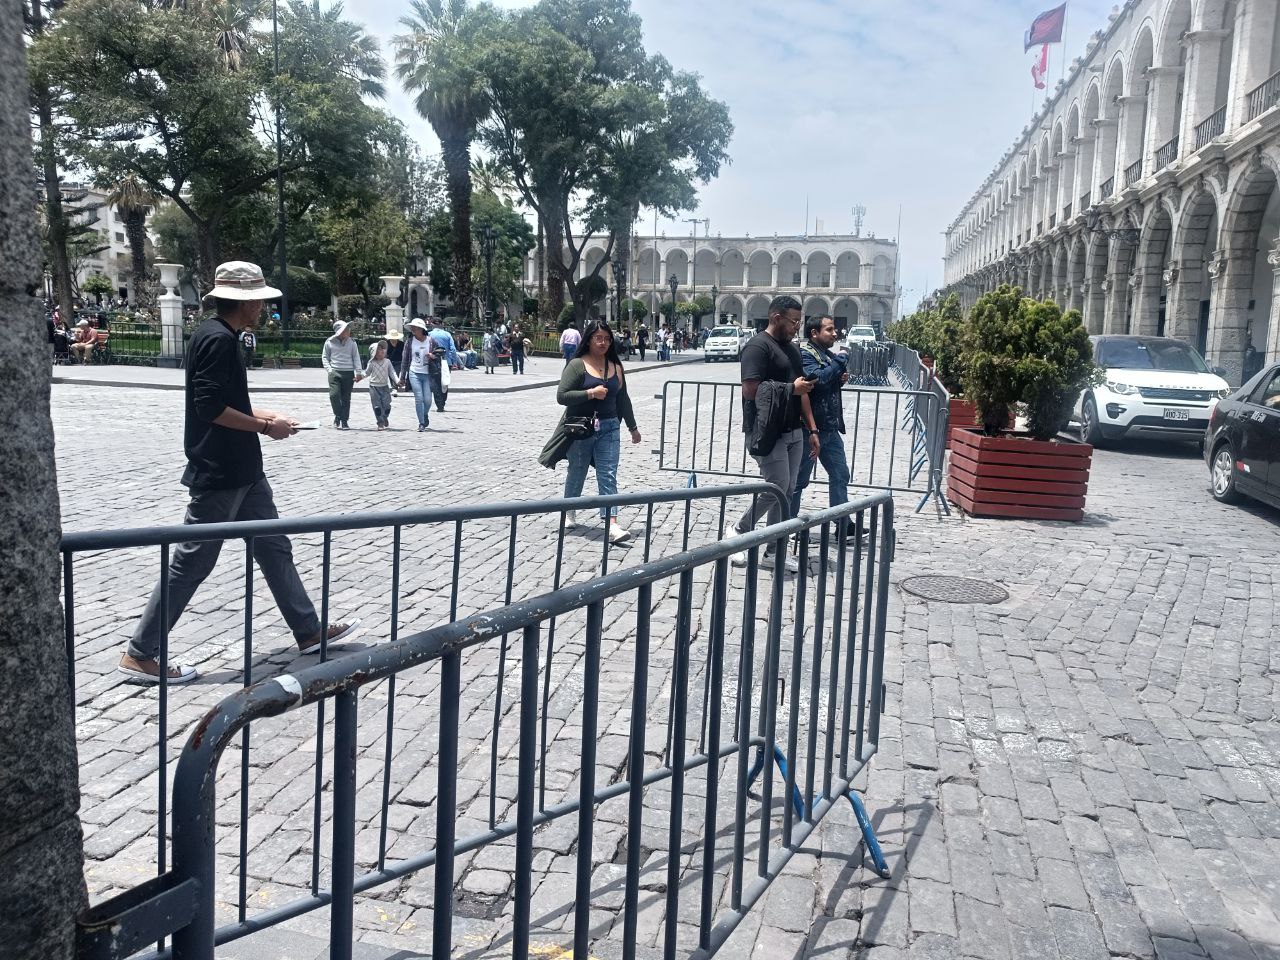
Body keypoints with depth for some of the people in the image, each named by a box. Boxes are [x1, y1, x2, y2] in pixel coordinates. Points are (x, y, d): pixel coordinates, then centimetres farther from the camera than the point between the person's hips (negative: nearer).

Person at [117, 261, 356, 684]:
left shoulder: (220, 336, 13)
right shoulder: (218, 339, -18)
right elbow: (210, 407, -24)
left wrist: (268, 415, 10)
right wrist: (264, 426, -14)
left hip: (242, 472, 11)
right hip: (219, 474, -11)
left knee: (275, 548, 14)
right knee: (191, 563, -1)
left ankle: (309, 632, 24)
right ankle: (139, 654, 10)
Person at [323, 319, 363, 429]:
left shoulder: (351, 342, 5)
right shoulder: (329, 342, 3)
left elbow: (356, 358, 7)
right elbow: (325, 357, 10)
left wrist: (358, 372, -1)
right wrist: (329, 370, -3)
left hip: (348, 373, 1)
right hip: (334, 372, -1)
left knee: (346, 398, 4)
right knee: (334, 395, -14)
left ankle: (344, 421, 11)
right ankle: (337, 416, 8)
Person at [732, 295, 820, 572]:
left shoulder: (792, 349, 18)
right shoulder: (758, 347, -10)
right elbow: (750, 390, -20)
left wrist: (812, 429, 16)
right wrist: (791, 388, -12)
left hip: (793, 432, 9)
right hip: (769, 432, -9)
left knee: (787, 492, 7)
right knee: (776, 486, -12)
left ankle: (773, 553, 14)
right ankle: (739, 532, 9)